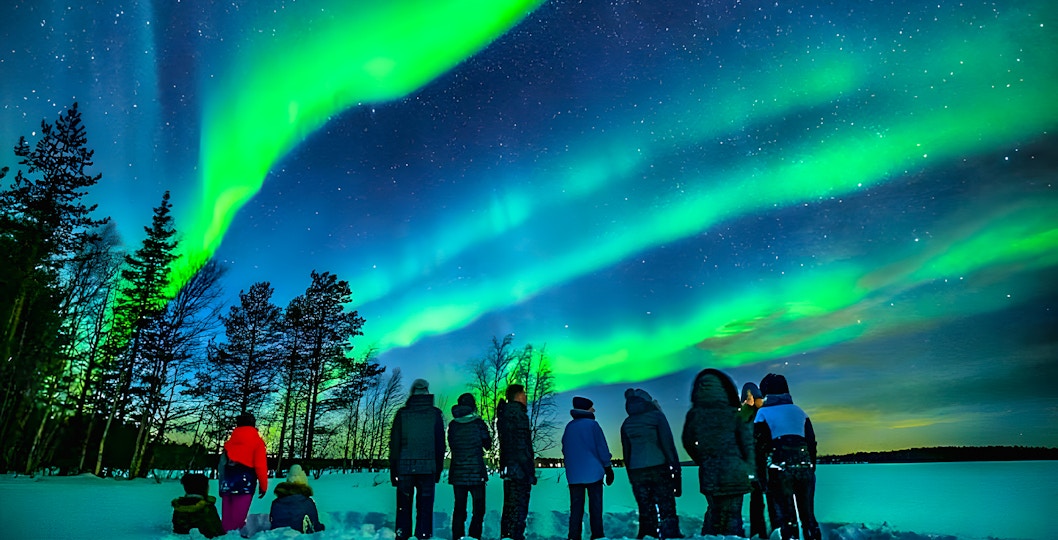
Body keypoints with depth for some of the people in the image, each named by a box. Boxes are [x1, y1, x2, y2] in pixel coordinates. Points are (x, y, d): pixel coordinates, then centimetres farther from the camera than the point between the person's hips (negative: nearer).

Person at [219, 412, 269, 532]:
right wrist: (263, 485, 1)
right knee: (238, 518, -5)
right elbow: (260, 466, -7)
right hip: (245, 482, -5)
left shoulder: (230, 441, 15)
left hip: (227, 482, 5)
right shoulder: (257, 441, 0)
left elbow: (221, 465, 12)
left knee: (226, 517, 11)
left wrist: (222, 483, 14)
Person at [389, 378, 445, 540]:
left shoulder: (402, 413, 1)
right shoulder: (435, 414, 1)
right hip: (427, 467, 0)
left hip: (404, 467, 0)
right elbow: (440, 444, 5)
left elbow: (394, 444, 2)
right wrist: (438, 469, 12)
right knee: (425, 507, 6)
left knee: (403, 507, 10)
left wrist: (393, 470, 8)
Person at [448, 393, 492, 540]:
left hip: (457, 473, 3)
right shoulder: (478, 423, -7)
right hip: (476, 472, -3)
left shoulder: (453, 424, 0)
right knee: (479, 508, 6)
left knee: (459, 508, 11)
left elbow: (451, 445, 12)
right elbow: (488, 445, 4)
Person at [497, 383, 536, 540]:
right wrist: (530, 471, -16)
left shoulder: (503, 414, 14)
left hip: (507, 468, 9)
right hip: (520, 470, -9)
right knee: (519, 509, -4)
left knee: (509, 507, 17)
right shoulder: (519, 415, -15)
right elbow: (522, 446, -19)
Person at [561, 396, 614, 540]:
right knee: (595, 506, 3)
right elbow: (602, 448, -7)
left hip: (573, 474, 4)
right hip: (593, 473, -4)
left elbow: (564, 450, 14)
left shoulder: (569, 427, 9)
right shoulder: (592, 424, -6)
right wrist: (608, 469, 1)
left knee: (575, 507, 7)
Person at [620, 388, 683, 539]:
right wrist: (676, 470, -5)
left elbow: (626, 453, 12)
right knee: (667, 510, -1)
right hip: (659, 469, -4)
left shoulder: (626, 424, 11)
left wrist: (631, 477, 17)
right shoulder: (656, 415, -1)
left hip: (637, 472, 4)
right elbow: (668, 444, -7)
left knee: (645, 512, 9)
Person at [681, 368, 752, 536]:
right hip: (734, 473, -2)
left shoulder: (693, 415, -2)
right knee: (732, 514, 8)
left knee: (714, 510, 20)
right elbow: (747, 443, -6)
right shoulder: (733, 414, -7)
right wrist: (749, 469, 1)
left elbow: (688, 443, 8)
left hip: (709, 475, 2)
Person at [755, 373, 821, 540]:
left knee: (786, 515, 1)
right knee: (808, 514, 13)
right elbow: (811, 441, 16)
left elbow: (759, 445, -2)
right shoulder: (799, 411, 16)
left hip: (779, 469, -4)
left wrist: (761, 474, 5)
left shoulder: (763, 413, 2)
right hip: (805, 467, 4)